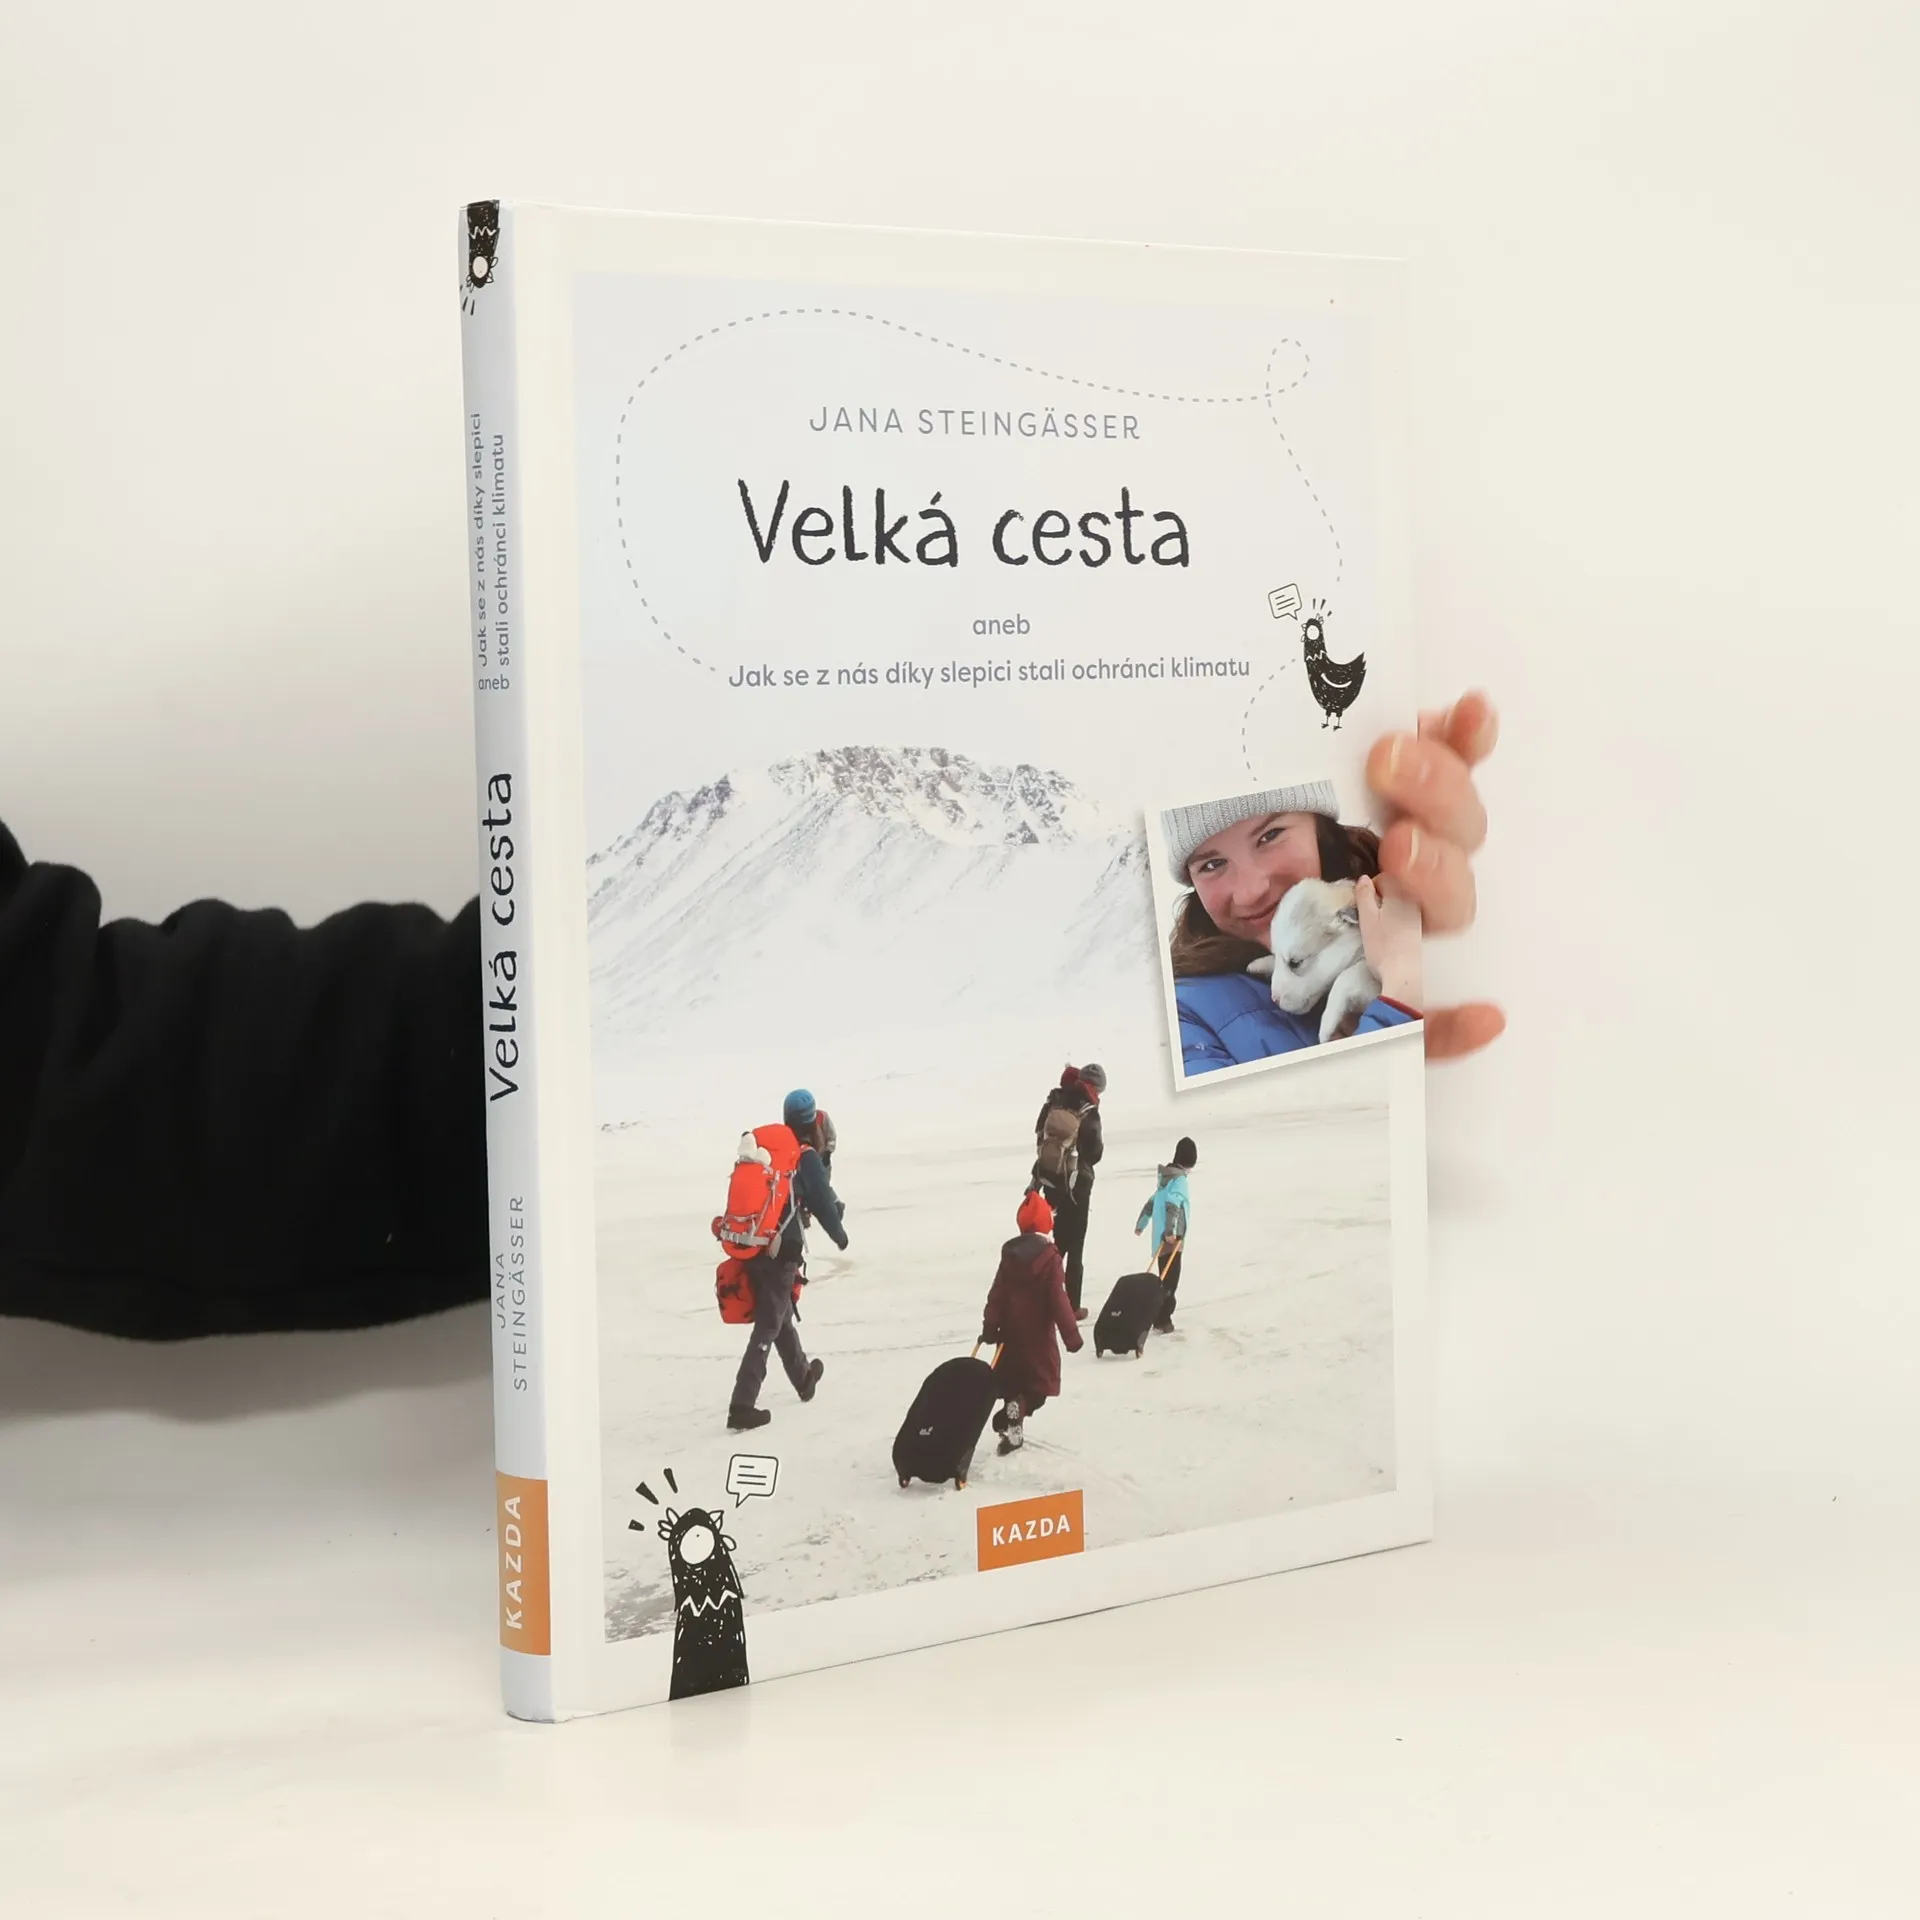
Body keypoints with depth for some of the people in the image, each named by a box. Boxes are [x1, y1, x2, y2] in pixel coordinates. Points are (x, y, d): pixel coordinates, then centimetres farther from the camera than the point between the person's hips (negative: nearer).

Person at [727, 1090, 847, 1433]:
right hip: (782, 1251, -6)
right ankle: (742, 1406, -13)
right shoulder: (805, 1157, -8)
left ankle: (803, 1377, 47)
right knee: (768, 1325, -4)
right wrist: (839, 1235, 15)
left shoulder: (757, 1145, 8)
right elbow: (823, 1201, -3)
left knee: (781, 1314, 25)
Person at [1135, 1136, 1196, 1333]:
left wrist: (1141, 1224, 37)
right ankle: (1161, 1320, -11)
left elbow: (1151, 1202, 25)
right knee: (1169, 1281, -8)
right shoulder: (1179, 1179, -12)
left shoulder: (1167, 1177, 16)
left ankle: (1163, 1317, 21)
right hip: (1171, 1240, -9)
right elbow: (1172, 1205, -25)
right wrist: (1171, 1231, -31)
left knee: (1167, 1280, 16)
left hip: (1161, 1240, 9)